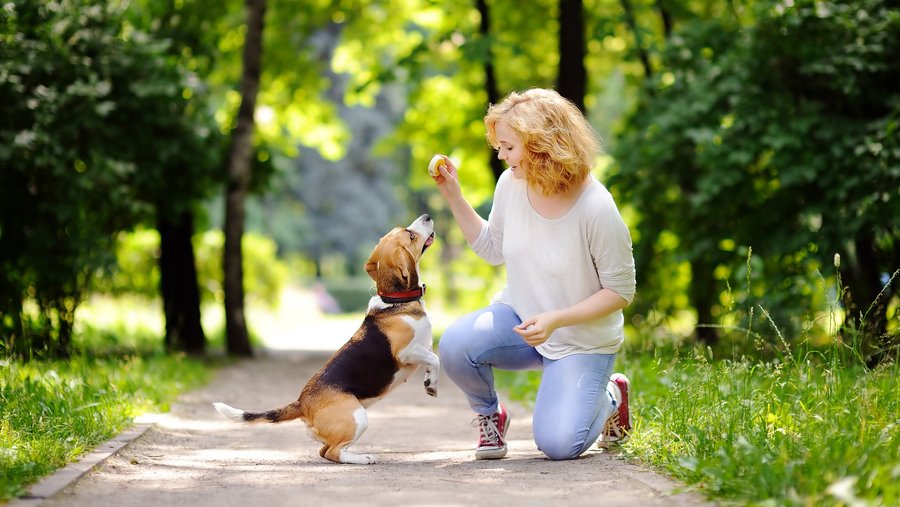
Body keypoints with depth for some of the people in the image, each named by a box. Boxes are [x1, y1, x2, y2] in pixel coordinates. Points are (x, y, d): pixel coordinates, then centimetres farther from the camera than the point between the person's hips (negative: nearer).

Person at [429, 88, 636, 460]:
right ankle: (489, 414, 5)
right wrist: (453, 196, -2)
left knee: (558, 445, -17)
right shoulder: (511, 185, -9)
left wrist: (556, 320, -26)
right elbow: (493, 249, 10)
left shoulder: (596, 209, -25)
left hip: (582, 341, -4)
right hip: (517, 317, 4)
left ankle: (611, 396, 18)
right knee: (455, 345, -27)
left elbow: (621, 292, -16)